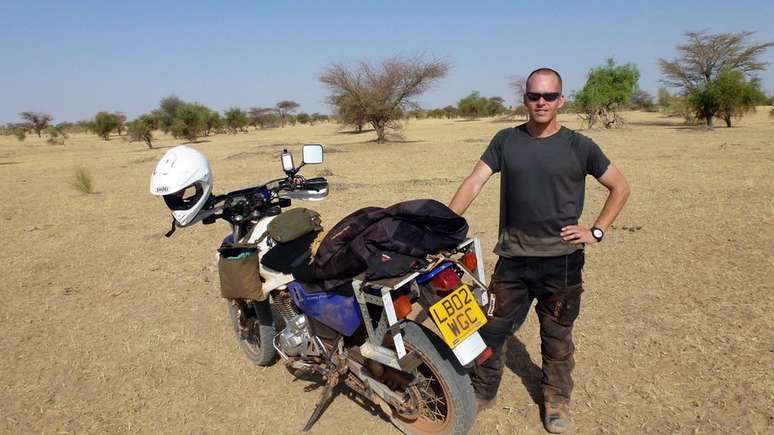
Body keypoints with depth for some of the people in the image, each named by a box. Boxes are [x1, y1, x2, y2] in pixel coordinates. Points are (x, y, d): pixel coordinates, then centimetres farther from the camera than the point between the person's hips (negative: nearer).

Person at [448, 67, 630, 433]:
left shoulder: (579, 146, -2)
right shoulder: (506, 141, 2)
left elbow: (620, 187, 7)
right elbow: (474, 182, -4)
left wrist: (596, 232, -2)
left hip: (561, 261, -1)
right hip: (512, 258, 2)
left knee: (557, 336, 15)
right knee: (491, 328, 10)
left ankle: (557, 399, 37)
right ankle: (482, 391, 31)